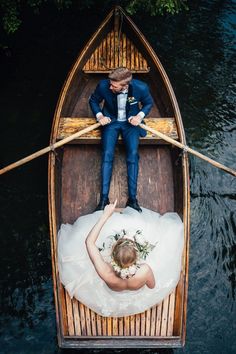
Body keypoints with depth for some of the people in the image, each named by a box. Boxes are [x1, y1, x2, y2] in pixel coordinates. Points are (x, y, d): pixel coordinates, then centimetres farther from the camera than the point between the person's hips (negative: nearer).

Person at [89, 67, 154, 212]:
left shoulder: (141, 88, -22)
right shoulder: (103, 86, -21)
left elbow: (149, 103, 1)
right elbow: (93, 101, 1)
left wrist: (140, 115, -16)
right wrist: (99, 115, -15)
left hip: (131, 122, 0)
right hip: (110, 121, 0)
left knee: (133, 155, -17)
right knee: (107, 155, -16)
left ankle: (132, 198, -12)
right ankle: (104, 199, -14)